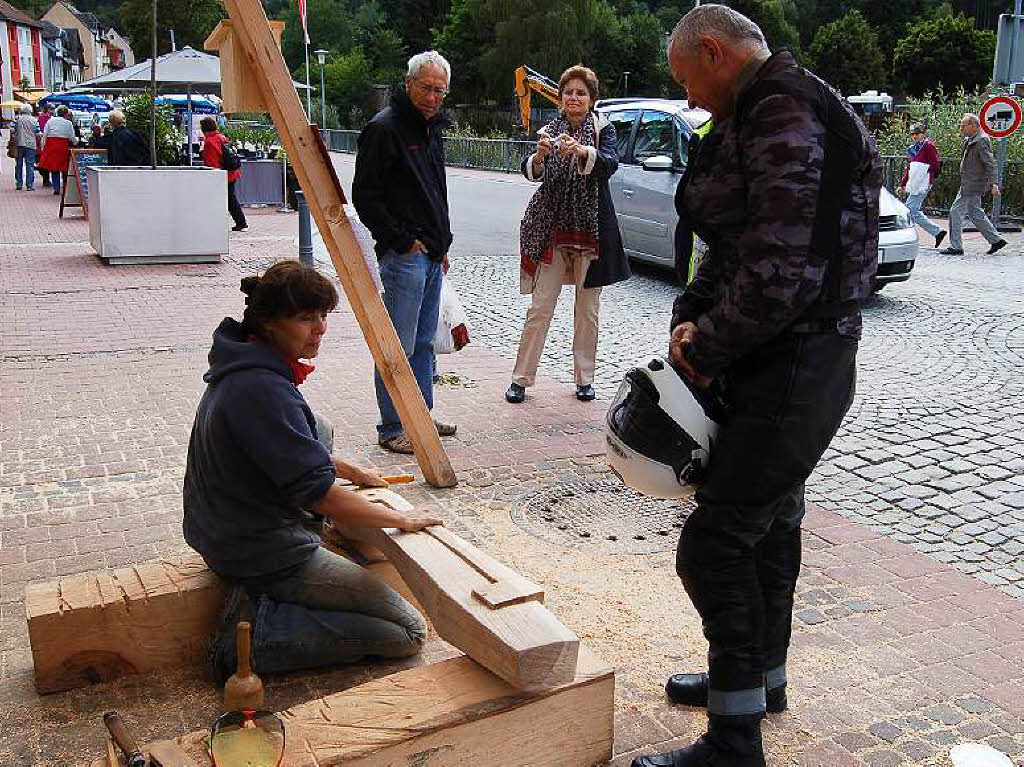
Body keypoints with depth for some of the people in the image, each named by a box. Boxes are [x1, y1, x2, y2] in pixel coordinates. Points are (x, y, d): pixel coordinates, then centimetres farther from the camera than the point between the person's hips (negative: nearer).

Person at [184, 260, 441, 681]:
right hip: (266, 553, -10)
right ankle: (259, 631, -10)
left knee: (322, 429, 27)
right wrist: (402, 519, -14)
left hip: (227, 532, 10)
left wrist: (351, 472, 22)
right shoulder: (264, 390, -26)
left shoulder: (245, 368, 5)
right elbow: (319, 493, -25)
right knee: (410, 631, -5)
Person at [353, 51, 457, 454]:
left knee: (423, 343, 15)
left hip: (431, 254, 9)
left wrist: (442, 243, 18)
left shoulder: (432, 127, 16)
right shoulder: (384, 127, -11)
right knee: (398, 347, -4)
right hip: (404, 255, -9)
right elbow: (365, 196, -14)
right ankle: (392, 430, 4)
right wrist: (402, 241, -14)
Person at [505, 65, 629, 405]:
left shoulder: (603, 129, 2)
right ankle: (521, 378, 4)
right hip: (553, 227, 1)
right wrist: (540, 154, -32)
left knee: (587, 309, 7)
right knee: (540, 307, -2)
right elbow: (532, 172, -9)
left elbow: (610, 163, -19)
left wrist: (580, 150, -37)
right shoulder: (549, 131, 7)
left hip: (591, 227, -1)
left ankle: (584, 378, 18)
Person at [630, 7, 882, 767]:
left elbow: (782, 271, -27)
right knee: (771, 524, 21)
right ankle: (761, 676, 40)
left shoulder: (786, 114, -20)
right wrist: (690, 317, -1)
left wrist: (708, 345, -15)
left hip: (796, 367, -11)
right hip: (775, 362, 11)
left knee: (715, 543, -7)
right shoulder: (756, 117, 14)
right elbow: (731, 248, 16)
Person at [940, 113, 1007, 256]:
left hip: (973, 185, -10)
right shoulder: (969, 140, 13)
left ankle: (956, 247, -2)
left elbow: (990, 164, -22)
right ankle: (996, 240, 24)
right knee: (975, 213, 16)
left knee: (956, 212, -7)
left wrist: (993, 184, -27)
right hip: (968, 184, 10)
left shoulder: (981, 141, -17)